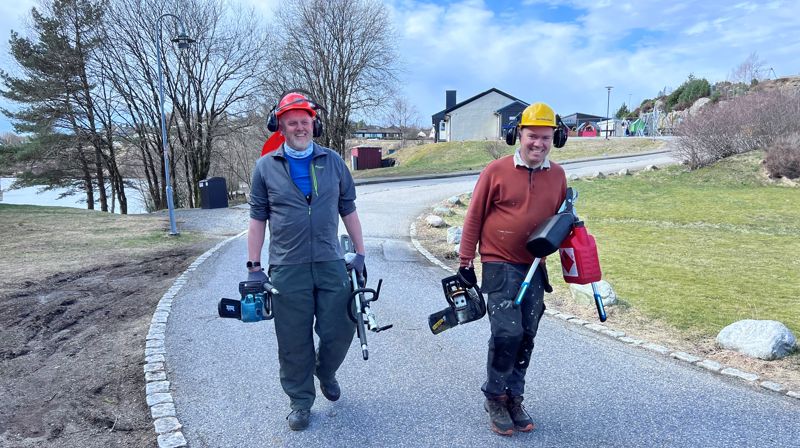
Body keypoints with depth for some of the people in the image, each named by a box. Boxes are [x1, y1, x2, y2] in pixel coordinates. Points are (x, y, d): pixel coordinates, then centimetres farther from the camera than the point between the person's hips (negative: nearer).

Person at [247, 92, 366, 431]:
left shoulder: (333, 162, 7)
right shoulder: (266, 167, 4)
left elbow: (348, 211, 11)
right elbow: (258, 219, 6)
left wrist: (359, 253, 9)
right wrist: (254, 267, 3)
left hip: (331, 264, 1)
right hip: (286, 269, -1)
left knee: (340, 330, 6)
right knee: (294, 342, 7)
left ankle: (325, 372, 38)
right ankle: (300, 401, 28)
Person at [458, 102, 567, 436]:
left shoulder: (557, 175, 5)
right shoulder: (496, 171, -7)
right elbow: (474, 218, -4)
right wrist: (465, 262, -3)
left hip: (535, 268, 5)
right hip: (500, 266, -5)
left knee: (526, 337, 11)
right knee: (507, 333, -11)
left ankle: (514, 398, 27)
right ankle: (495, 398, 12)